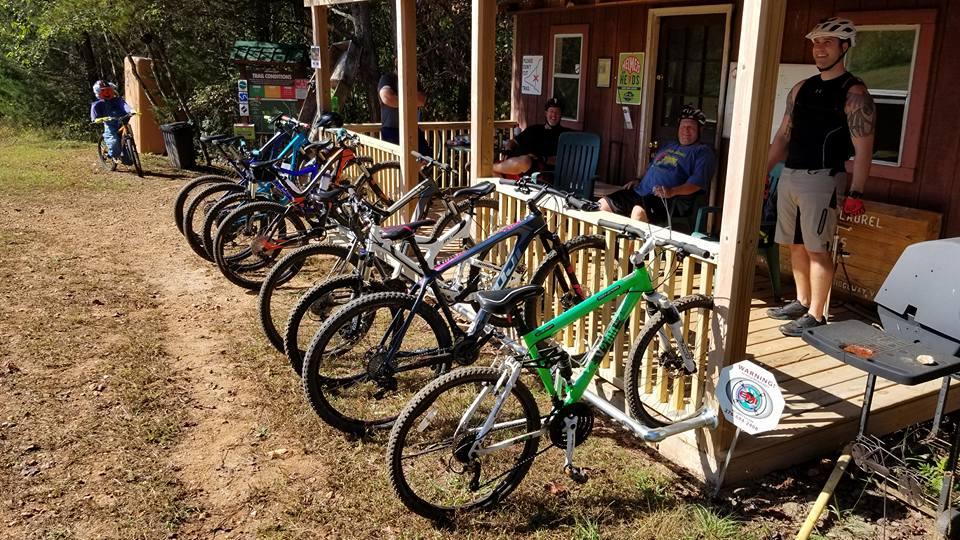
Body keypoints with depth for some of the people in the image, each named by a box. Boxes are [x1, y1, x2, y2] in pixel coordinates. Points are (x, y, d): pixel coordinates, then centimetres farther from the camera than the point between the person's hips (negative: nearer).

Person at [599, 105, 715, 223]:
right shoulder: (669, 145, 28)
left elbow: (698, 182, -13)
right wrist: (638, 181, 15)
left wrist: (672, 191, -28)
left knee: (639, 211, -39)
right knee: (604, 203, -5)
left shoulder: (703, 151, 3)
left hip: (667, 200, -8)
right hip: (641, 191, 8)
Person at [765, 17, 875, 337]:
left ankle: (815, 316, 3)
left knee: (817, 249, -4)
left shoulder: (854, 94, -7)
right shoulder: (801, 89, 13)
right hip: (789, 176, 7)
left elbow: (863, 148, -11)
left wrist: (856, 193, -18)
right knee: (796, 245, 13)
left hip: (821, 179, -7)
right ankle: (802, 303, 27)